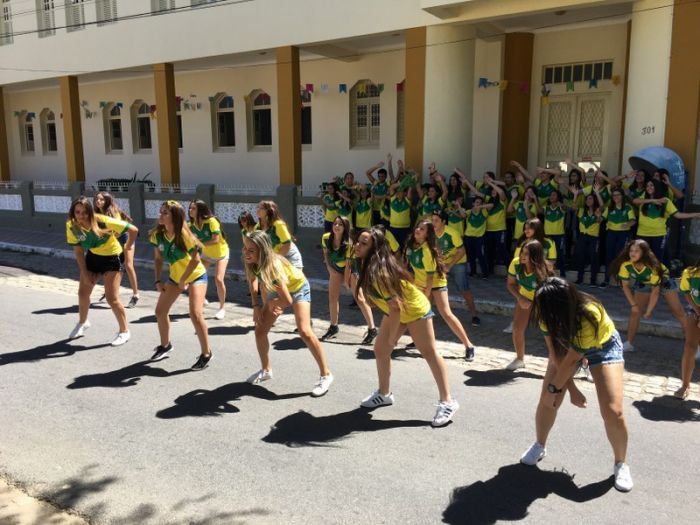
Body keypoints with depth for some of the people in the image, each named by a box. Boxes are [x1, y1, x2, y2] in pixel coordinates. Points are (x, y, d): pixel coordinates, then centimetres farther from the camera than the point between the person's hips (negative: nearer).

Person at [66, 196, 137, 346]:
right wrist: (84, 273, -7)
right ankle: (82, 322, 43)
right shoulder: (72, 226, -17)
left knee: (112, 298, -9)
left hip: (112, 258, -5)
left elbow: (133, 230, -29)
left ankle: (124, 331, 9)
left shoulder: (103, 221, -32)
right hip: (92, 257, 5)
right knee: (82, 292, 14)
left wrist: (127, 248, -15)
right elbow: (78, 251, -5)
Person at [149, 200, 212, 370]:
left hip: (196, 276, -7)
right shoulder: (157, 235, -9)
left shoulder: (184, 235, -27)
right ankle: (165, 345, 35)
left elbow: (195, 259, -23)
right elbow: (158, 258, 4)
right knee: (160, 311, 10)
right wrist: (158, 280, -2)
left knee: (195, 315, -20)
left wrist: (183, 281, -18)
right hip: (174, 276, 7)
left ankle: (206, 354, -2)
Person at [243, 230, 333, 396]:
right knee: (260, 329, 1)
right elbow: (254, 281, 1)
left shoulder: (273, 265, -41)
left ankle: (325, 375, -8)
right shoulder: (252, 262, -21)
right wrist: (256, 306, -8)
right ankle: (266, 370, 23)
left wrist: (271, 303, -18)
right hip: (277, 290, 7)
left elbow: (287, 300, -40)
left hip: (298, 288, -7)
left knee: (304, 331, -21)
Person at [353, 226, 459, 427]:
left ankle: (447, 402, 8)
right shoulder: (366, 265, -8)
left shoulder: (380, 272, -35)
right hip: (396, 311, 9)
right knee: (380, 350, 9)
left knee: (429, 353, -2)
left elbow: (396, 307, -32)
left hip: (415, 309, -9)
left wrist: (391, 337, -23)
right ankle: (384, 393, 28)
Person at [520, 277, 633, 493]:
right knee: (547, 400, -5)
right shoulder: (549, 313, -29)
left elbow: (572, 359, -29)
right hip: (566, 344, 4)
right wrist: (571, 388, -19)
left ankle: (621, 464, 13)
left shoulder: (589, 316, -42)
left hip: (602, 346, -3)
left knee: (612, 412, -13)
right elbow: (555, 354, -20)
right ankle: (539, 446, 22)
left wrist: (554, 388, -18)